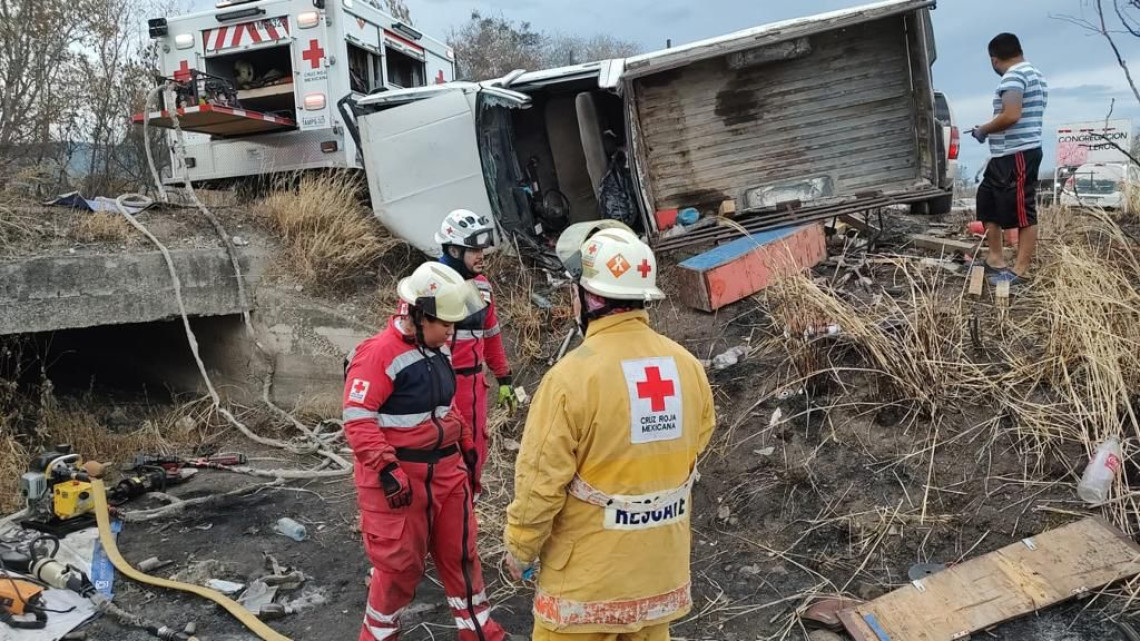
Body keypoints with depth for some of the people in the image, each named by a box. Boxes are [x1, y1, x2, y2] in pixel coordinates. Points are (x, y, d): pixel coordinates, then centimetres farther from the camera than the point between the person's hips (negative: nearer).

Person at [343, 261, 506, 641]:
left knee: (460, 550, 16)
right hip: (399, 474, -7)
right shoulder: (379, 353, -19)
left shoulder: (437, 350, 7)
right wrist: (387, 470, -25)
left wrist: (465, 446, 20)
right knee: (400, 561, 5)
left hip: (445, 468, 8)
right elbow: (357, 419, -21)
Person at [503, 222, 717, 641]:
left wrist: (520, 547, -2)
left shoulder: (573, 375, -23)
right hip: (662, 562, 5)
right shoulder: (687, 366, -6)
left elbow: (541, 479, -17)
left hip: (590, 569, -5)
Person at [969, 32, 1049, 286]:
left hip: (1017, 155, -11)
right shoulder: (1034, 75, 20)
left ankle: (1020, 271, -2)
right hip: (1006, 156, 11)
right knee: (988, 203, 15)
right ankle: (995, 260, 20)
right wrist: (990, 130, 21)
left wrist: (982, 130, -10)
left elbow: (1011, 116, -26)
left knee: (1022, 212, -6)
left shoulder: (1013, 76, -14)